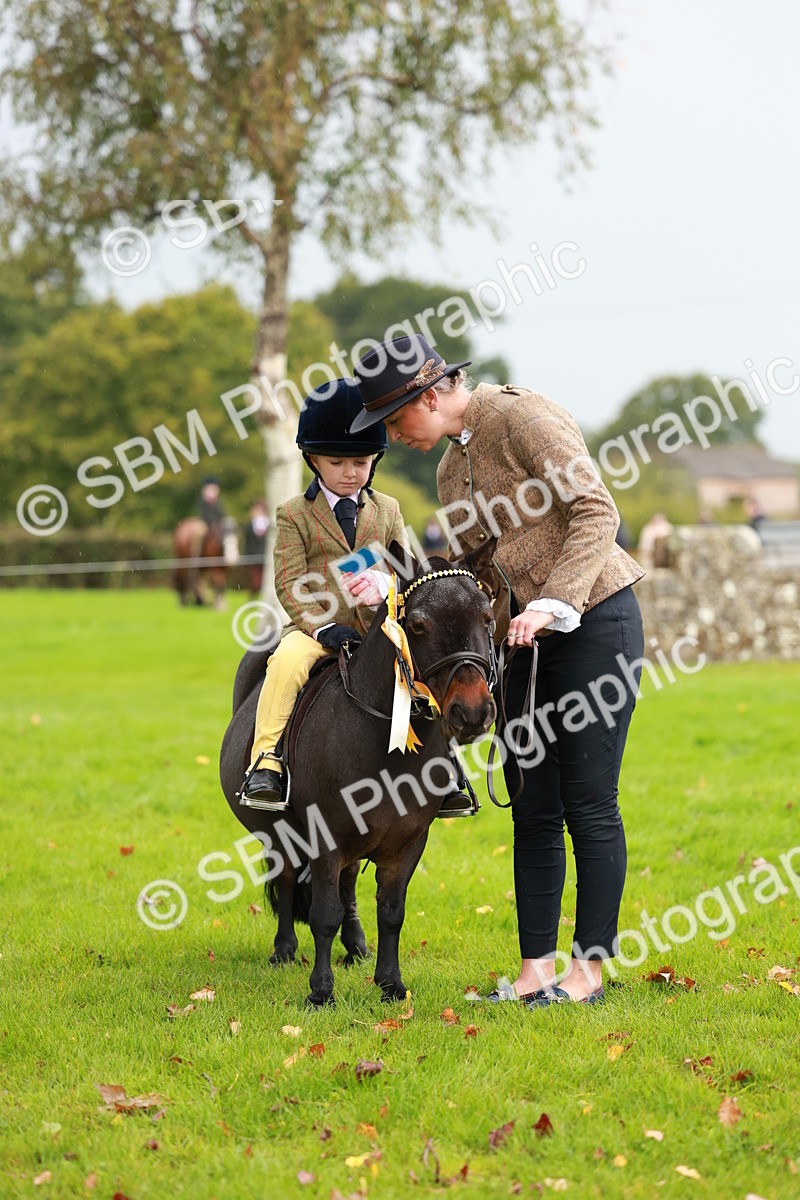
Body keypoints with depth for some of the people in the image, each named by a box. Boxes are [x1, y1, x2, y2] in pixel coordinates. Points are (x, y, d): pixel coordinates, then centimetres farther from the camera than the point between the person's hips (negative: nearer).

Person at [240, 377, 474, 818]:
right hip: (317, 626, -3)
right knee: (287, 660, -34)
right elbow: (289, 584, -4)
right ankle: (266, 762, -26)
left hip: (379, 628, 3)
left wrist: (383, 582, -18)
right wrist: (322, 626, -19)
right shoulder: (294, 515, 2)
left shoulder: (387, 510, 13)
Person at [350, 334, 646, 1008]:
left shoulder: (524, 417, -12)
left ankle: (591, 971, 5)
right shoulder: (451, 473, 14)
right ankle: (536, 972, 12)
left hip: (596, 621, -8)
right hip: (528, 642, 8)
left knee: (589, 805, -3)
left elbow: (596, 511, -18)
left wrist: (553, 603, -25)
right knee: (534, 812, 7)